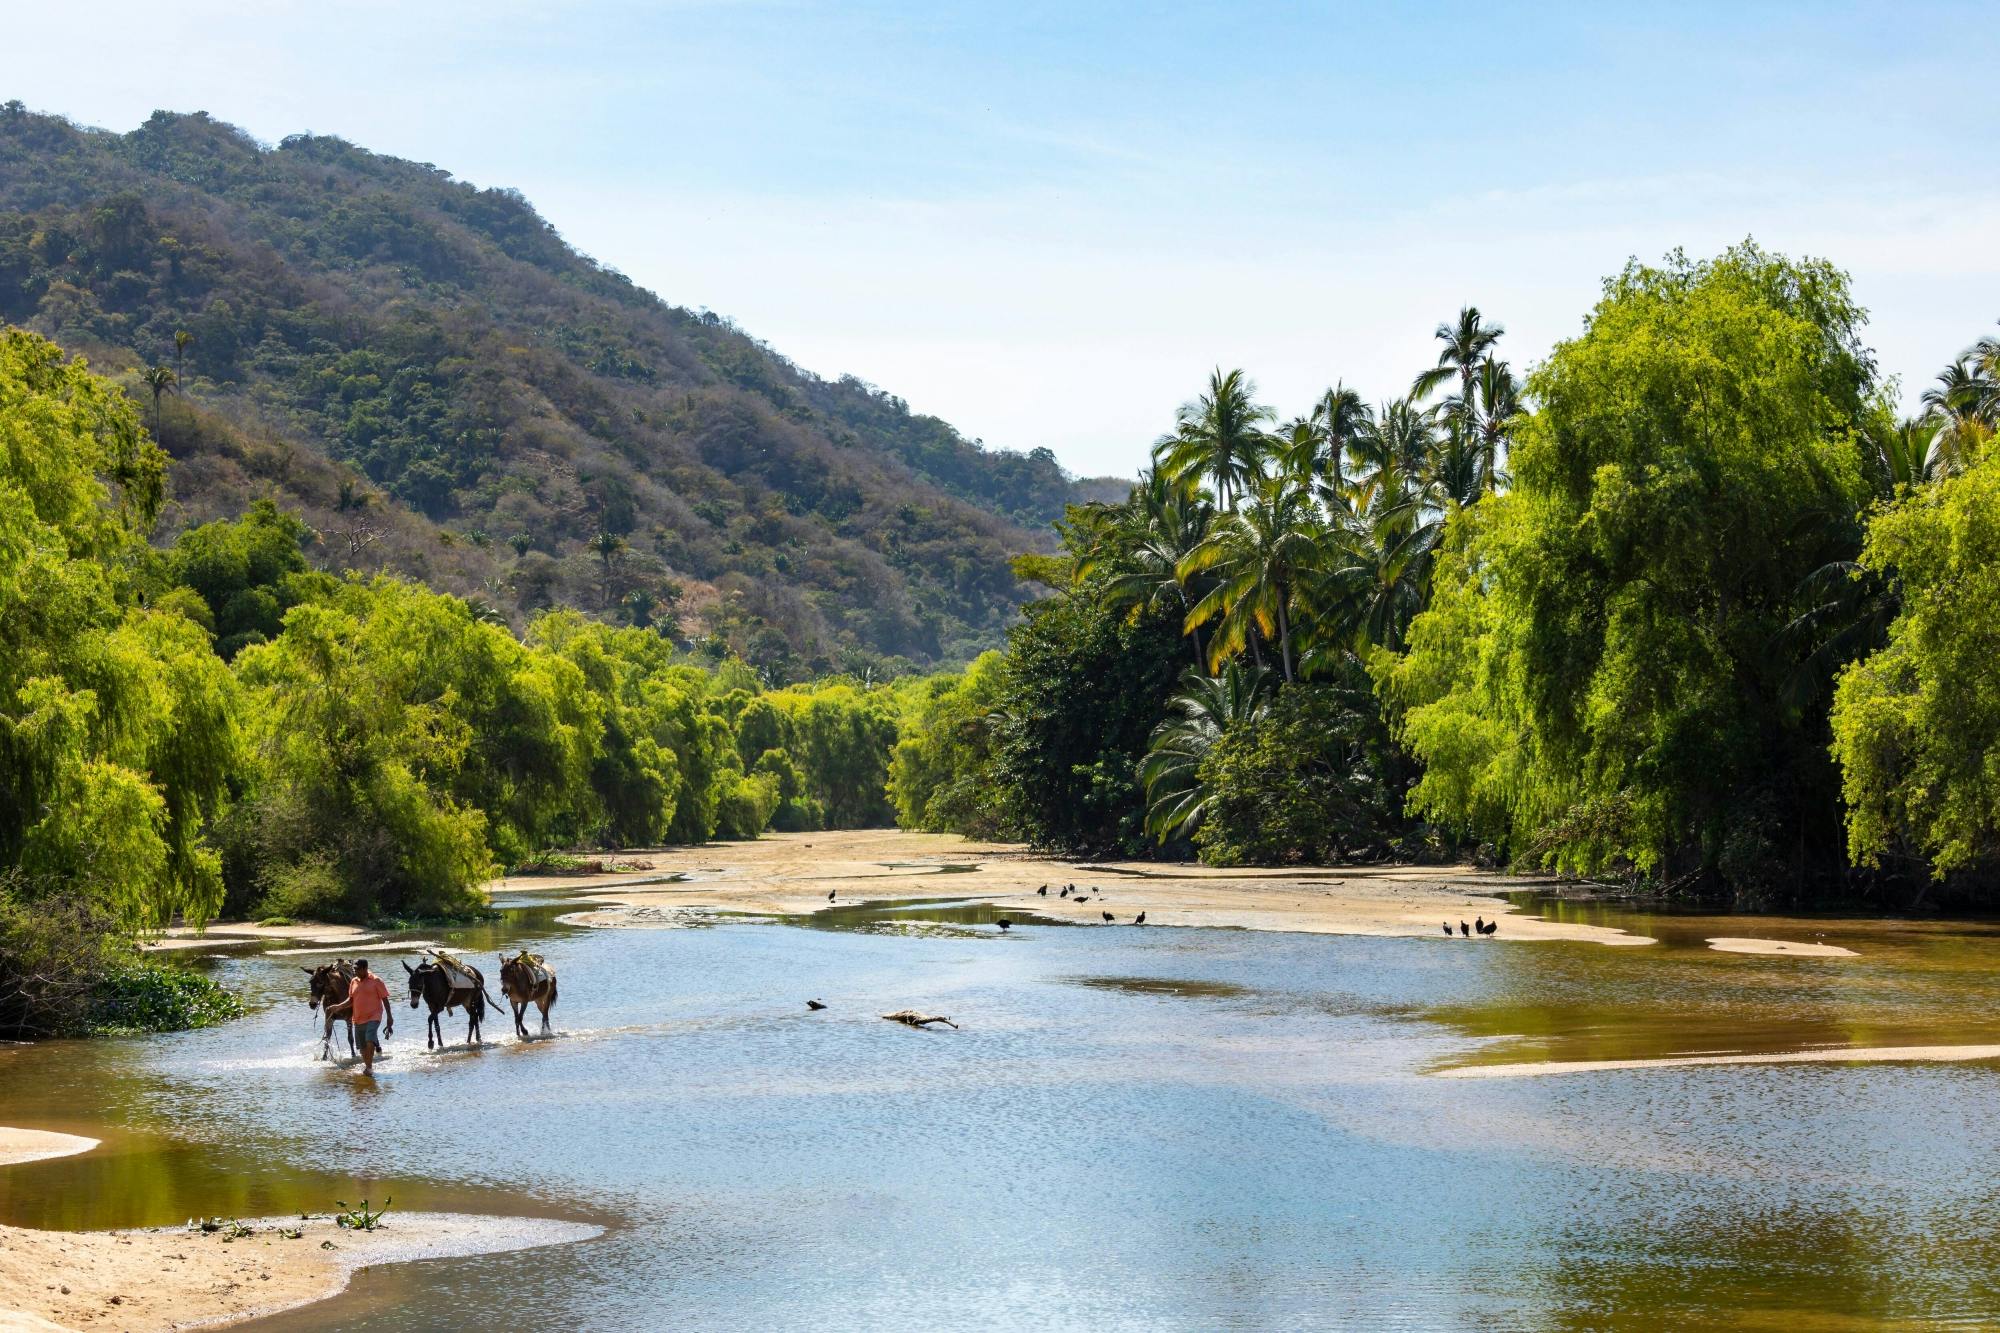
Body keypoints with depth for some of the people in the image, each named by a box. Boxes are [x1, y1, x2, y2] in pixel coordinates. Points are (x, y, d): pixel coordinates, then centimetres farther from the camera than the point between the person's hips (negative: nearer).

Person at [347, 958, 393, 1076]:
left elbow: (385, 999, -4)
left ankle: (369, 1067, -19)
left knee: (370, 1041, -24)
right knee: (362, 1046, 12)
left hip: (373, 1017, -6)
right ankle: (366, 1065, 28)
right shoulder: (354, 982, 9)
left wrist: (389, 1017, -6)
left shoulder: (376, 981, -7)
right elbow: (351, 999, 18)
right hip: (358, 1019, 6)